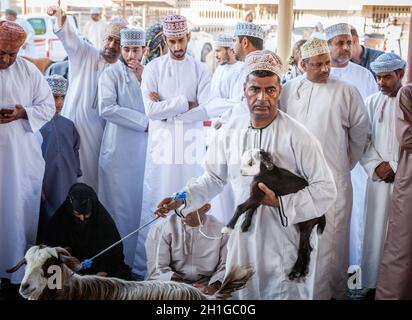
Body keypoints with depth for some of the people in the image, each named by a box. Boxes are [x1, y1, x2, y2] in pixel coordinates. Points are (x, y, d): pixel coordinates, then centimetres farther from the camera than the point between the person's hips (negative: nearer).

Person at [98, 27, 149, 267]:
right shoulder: (112, 74, -1)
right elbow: (107, 108, -14)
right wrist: (144, 121, -13)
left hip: (145, 148, 4)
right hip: (120, 150, -4)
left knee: (142, 206, 6)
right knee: (120, 206, -1)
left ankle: (139, 259, 17)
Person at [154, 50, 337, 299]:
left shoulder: (298, 136, -15)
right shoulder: (230, 132, -2)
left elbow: (326, 190, -13)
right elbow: (214, 178, 9)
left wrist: (282, 203, -24)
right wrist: (182, 199, -5)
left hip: (289, 239, -4)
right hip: (245, 236, 4)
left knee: (285, 293, 10)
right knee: (238, 293, 18)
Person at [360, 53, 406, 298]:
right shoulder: (372, 102, 7)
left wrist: (395, 167, -8)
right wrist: (376, 166, -7)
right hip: (379, 178, 2)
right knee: (376, 232, 4)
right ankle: (373, 283, 14)